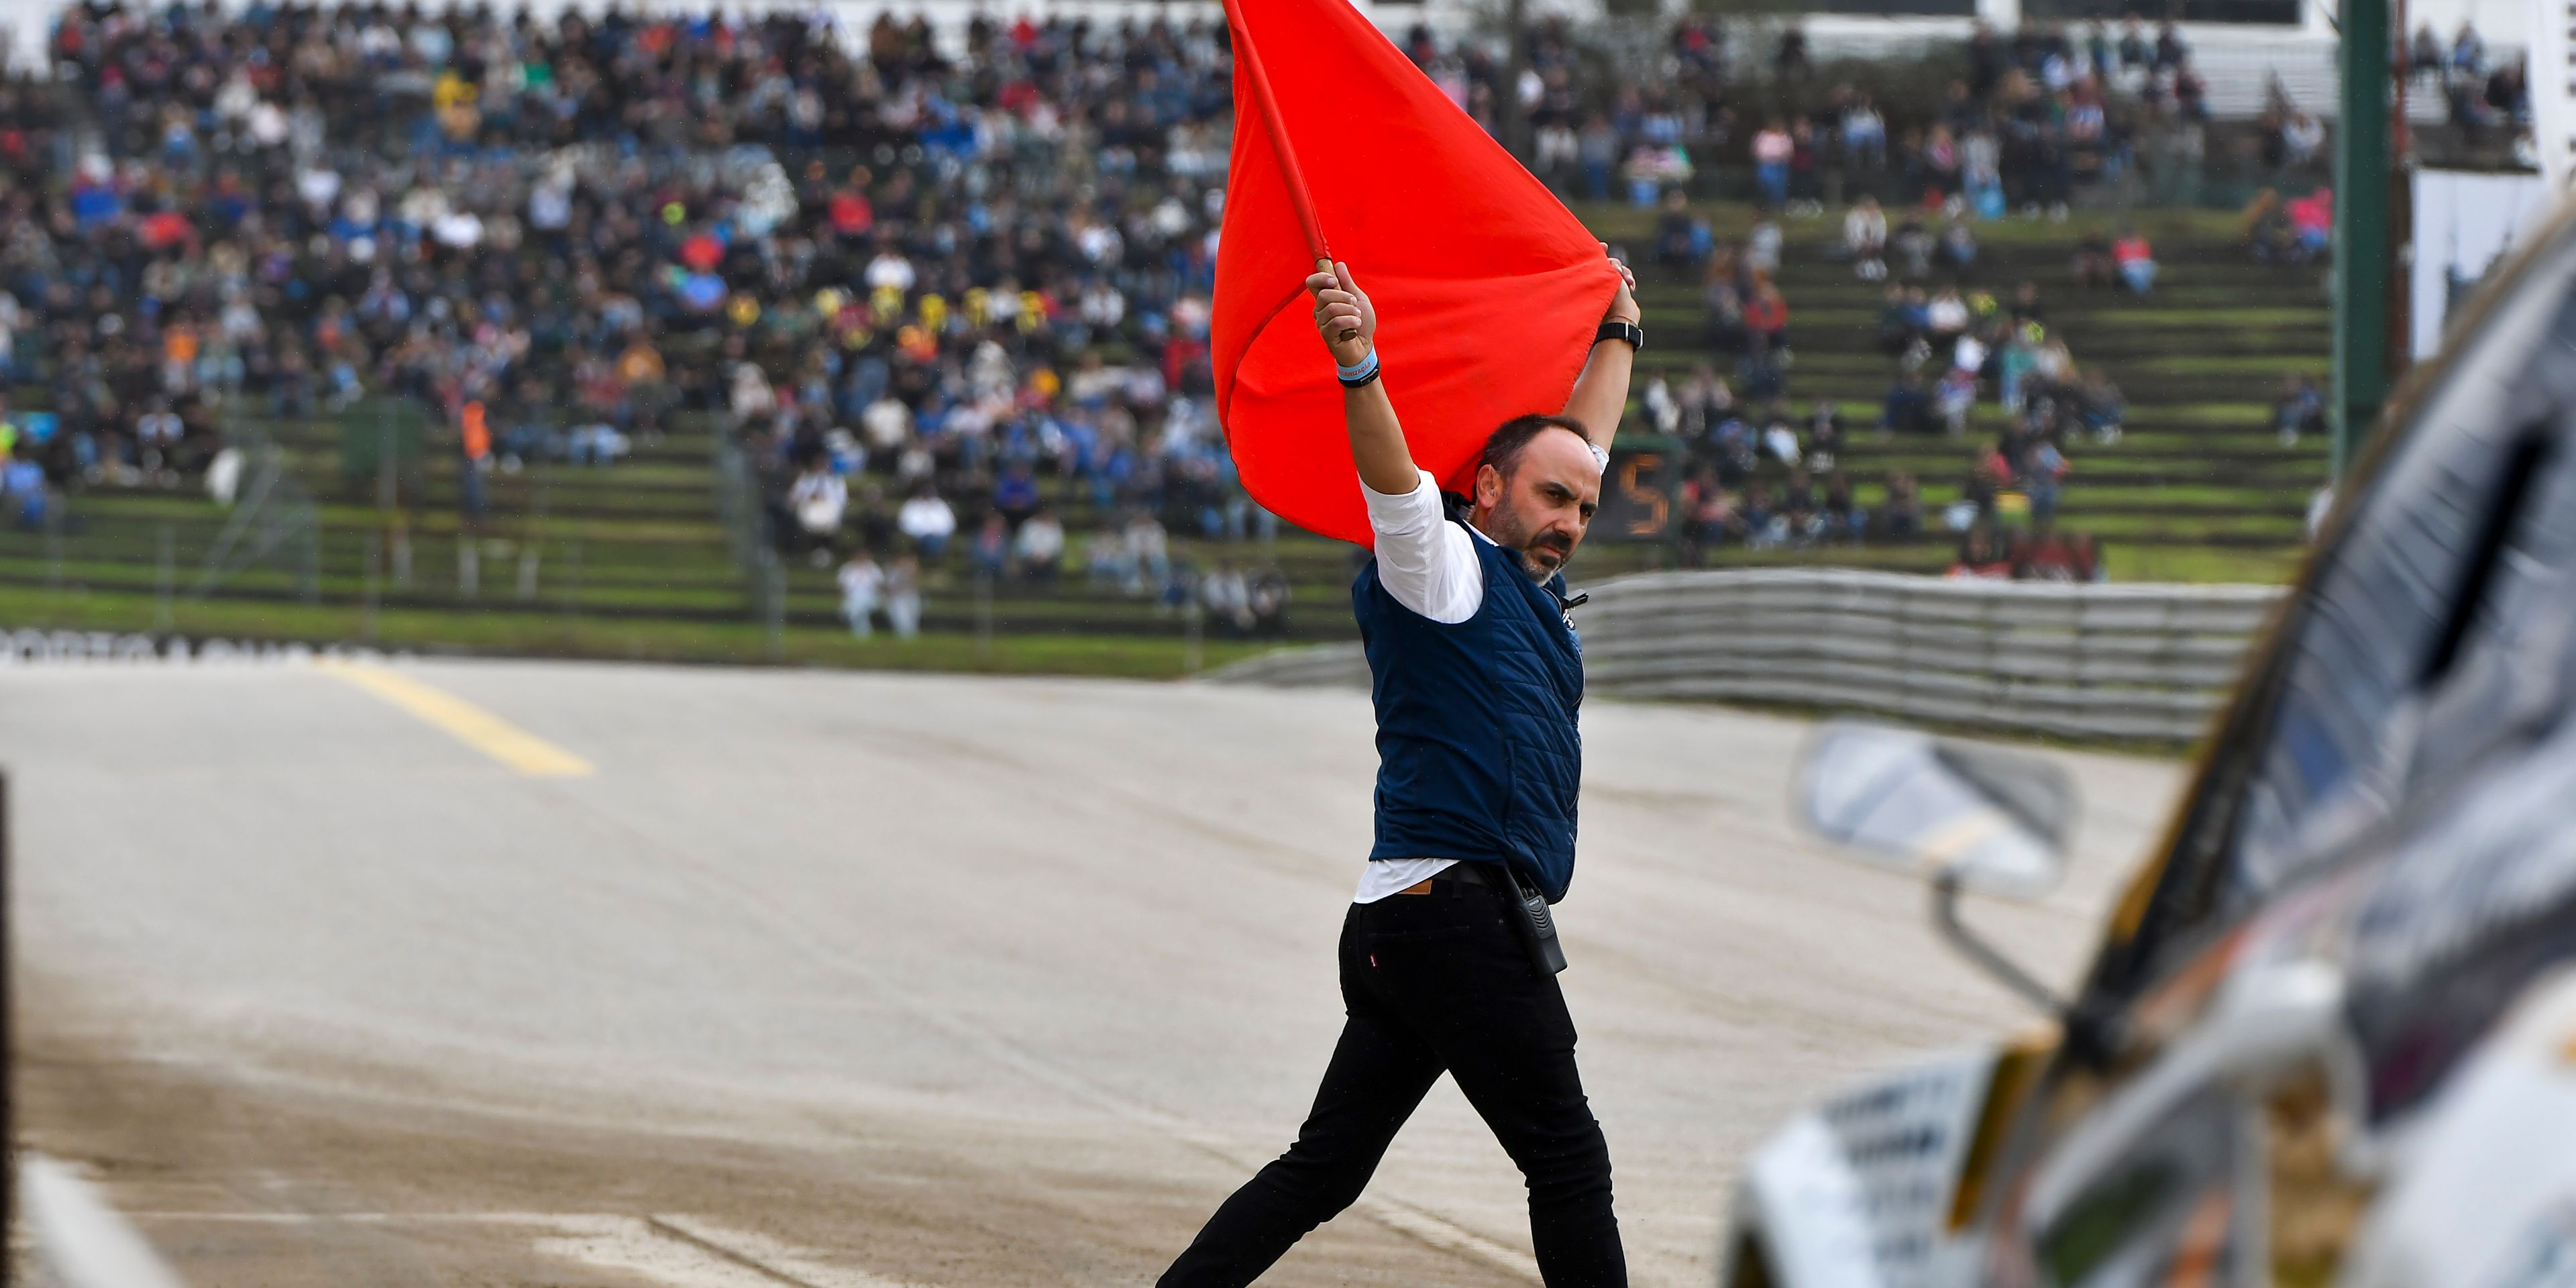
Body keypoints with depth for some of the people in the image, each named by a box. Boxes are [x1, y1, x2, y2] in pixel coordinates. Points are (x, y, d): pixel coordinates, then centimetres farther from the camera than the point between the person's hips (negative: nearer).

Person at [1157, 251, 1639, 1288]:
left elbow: (1584, 441, 38)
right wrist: (1360, 369, -40)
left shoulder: (1523, 584, 23)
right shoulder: (1445, 566, -2)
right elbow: (1394, 478, -22)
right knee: (1569, 1165, -5)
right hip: (1461, 916, -9)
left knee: (1324, 1171, 5)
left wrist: (1618, 332, 48)